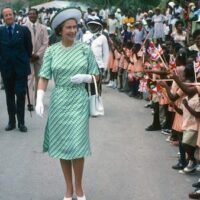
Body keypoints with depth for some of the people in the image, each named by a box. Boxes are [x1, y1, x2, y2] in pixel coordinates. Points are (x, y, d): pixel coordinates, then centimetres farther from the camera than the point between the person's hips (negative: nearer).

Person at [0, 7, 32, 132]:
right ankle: (12, 121, 17)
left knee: (21, 95, -1)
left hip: (21, 67, -2)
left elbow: (29, 47, 4)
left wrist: (26, 60, 8)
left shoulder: (23, 30, -4)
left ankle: (21, 122, 7)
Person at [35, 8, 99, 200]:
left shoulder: (85, 49, -2)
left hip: (78, 101, -1)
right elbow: (44, 77, -5)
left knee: (76, 145, -3)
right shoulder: (51, 51, -2)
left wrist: (84, 77, -15)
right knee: (62, 145, 7)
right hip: (58, 101, 1)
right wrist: (39, 99, -17)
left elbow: (96, 76, 5)